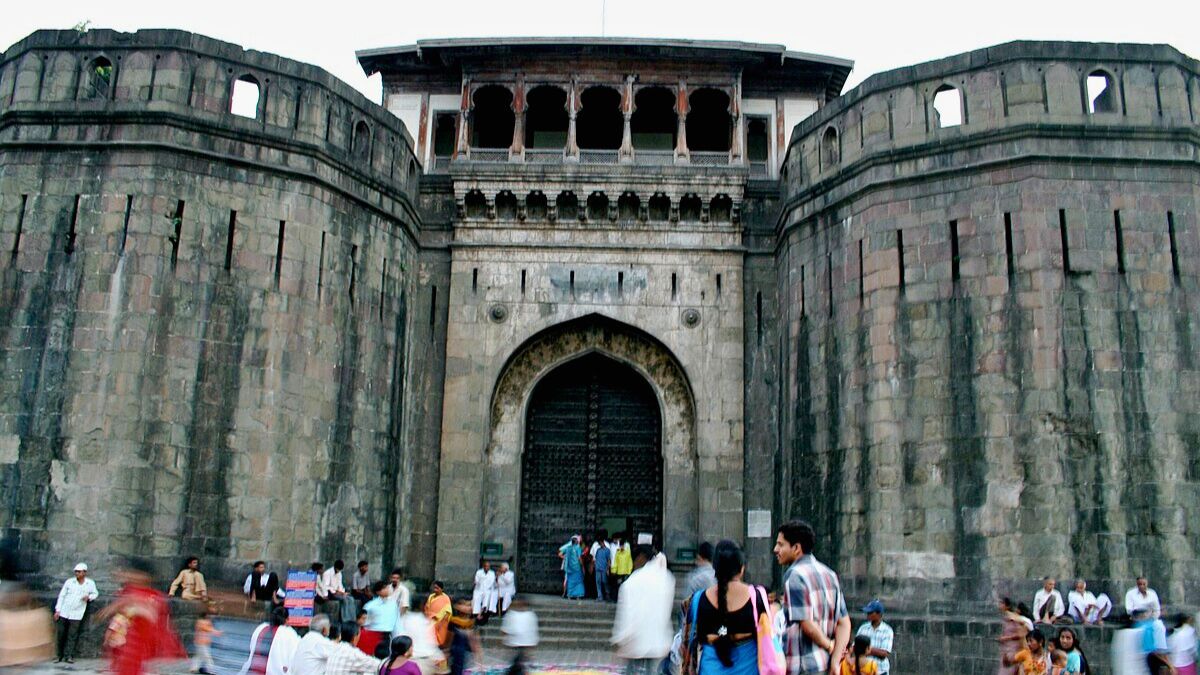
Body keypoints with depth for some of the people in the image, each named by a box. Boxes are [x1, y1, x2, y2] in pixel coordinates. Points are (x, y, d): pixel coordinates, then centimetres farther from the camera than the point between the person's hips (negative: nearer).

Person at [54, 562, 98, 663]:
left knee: (72, 636, -4)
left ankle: (69, 656, 0)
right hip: (64, 612, 1)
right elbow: (61, 595, 5)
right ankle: (60, 656, 16)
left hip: (76, 615, -1)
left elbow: (95, 593, 17)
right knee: (61, 635, 5)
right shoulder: (69, 582, 2)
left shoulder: (90, 583, 2)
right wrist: (57, 610, 1)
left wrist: (89, 597, -6)